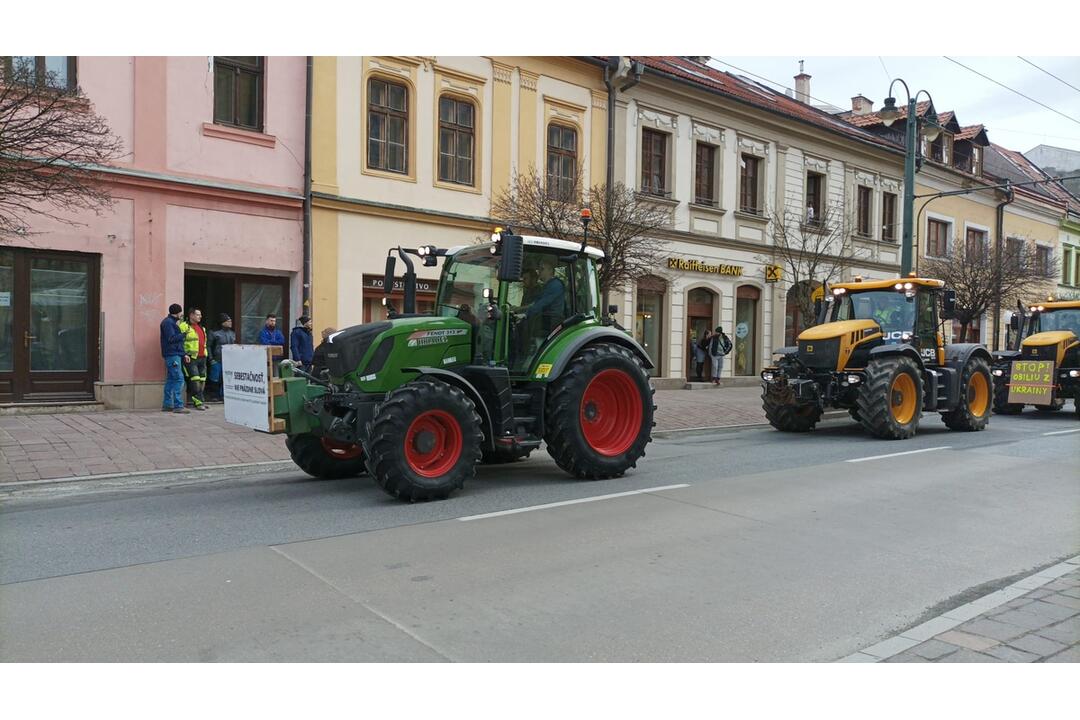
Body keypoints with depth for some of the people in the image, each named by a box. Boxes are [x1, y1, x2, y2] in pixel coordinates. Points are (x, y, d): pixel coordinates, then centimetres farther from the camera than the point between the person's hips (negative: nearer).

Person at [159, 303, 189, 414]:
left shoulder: (170, 322, 20)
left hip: (173, 355, 10)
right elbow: (171, 338, -19)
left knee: (171, 379, 12)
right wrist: (183, 334, -15)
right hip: (172, 355, -10)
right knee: (179, 379, -12)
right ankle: (178, 406, -13)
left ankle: (167, 405, 16)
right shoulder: (168, 322, -10)